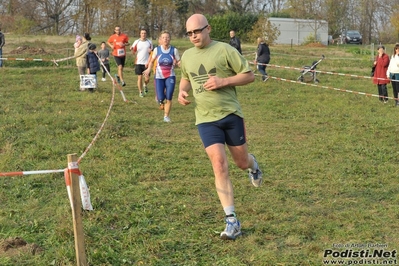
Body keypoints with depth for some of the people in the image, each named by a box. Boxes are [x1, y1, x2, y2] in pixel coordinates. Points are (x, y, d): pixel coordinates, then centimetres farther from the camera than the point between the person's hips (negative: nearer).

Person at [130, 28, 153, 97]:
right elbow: (134, 53, 6)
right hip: (138, 63, 0)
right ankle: (140, 92, 14)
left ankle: (145, 85, 32)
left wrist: (150, 51, -11)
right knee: (139, 77, 0)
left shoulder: (149, 42, 4)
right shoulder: (136, 42, 1)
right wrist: (132, 49, -16)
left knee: (147, 79, -2)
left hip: (146, 63, 1)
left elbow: (151, 53, 12)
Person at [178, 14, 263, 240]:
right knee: (219, 166, -10)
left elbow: (249, 75, -6)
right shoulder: (187, 56, 8)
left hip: (231, 114, -2)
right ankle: (232, 221, -7)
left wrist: (223, 81, -20)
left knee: (242, 162, 10)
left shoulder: (224, 50, -8)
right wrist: (183, 91, 5)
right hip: (206, 120, 2)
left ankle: (253, 166, 52)